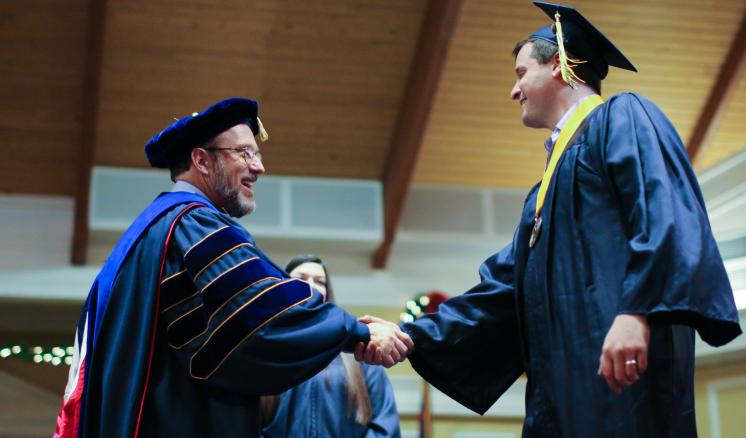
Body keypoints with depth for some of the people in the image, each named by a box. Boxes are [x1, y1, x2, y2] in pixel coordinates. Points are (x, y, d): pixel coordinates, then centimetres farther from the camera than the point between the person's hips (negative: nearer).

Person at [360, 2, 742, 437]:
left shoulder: (622, 118, 5)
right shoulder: (550, 187, 29)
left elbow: (663, 210, -13)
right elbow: (504, 285, 26)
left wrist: (637, 310, -26)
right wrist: (413, 336, 19)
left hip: (627, 360, -8)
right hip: (564, 379, 9)